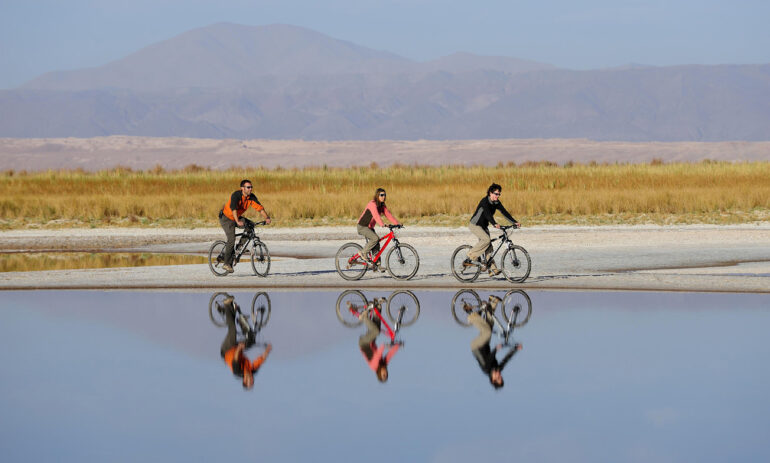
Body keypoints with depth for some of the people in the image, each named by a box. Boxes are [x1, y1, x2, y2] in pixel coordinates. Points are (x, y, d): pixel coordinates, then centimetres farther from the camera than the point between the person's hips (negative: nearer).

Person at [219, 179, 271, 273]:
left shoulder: (251, 197, -10)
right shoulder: (236, 195, -28)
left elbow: (259, 207, -17)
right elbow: (233, 209, -43)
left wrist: (267, 218, -34)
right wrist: (237, 221, -57)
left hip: (237, 217, 7)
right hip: (226, 217, -7)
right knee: (231, 239, -19)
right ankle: (227, 264, -12)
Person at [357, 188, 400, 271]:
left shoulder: (382, 206, 6)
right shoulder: (372, 204, -21)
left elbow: (388, 215, 0)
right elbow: (376, 215, -36)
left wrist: (397, 224, -13)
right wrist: (382, 224, -50)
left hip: (370, 227, 9)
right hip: (362, 226, -9)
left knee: (376, 245, 2)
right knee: (375, 238, -27)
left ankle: (376, 265, 7)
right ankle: (364, 253, -10)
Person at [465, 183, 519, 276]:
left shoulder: (496, 203, 1)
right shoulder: (485, 201, -22)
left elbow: (504, 212, -2)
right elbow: (487, 213, -37)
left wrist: (515, 222, -13)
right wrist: (494, 224, -52)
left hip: (484, 226, 7)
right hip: (475, 225, -7)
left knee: (489, 247, -3)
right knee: (487, 240, -28)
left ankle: (492, 269, -5)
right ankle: (470, 257, -19)